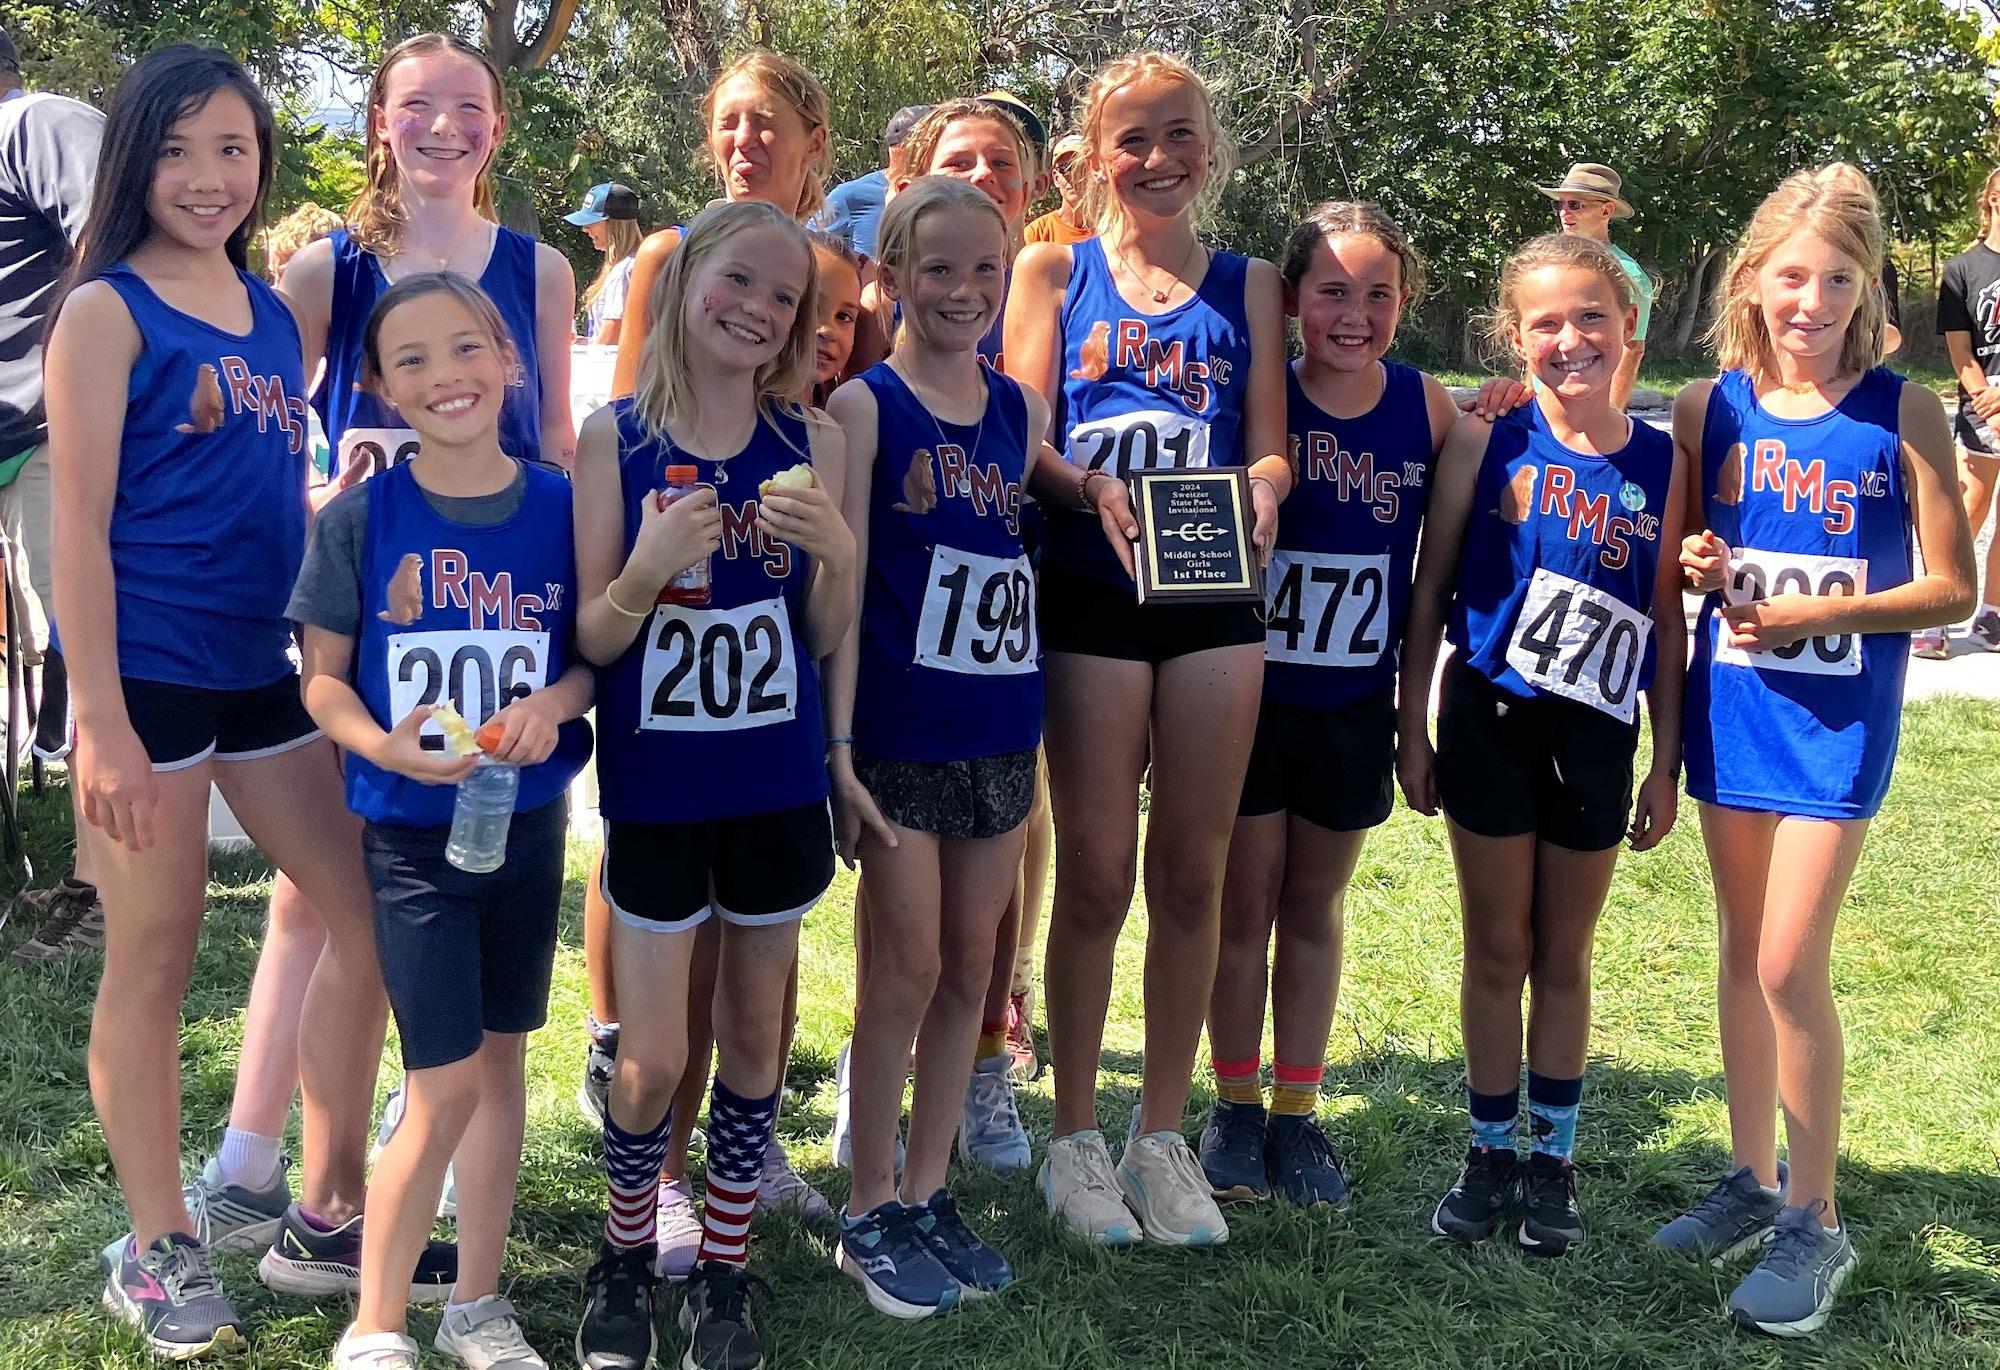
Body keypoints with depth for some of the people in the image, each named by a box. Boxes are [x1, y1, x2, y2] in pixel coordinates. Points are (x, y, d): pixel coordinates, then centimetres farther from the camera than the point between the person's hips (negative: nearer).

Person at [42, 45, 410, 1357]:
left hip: (268, 668, 7)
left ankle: (332, 1207, 24)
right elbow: (79, 524, -12)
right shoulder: (107, 310, -7)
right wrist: (98, 719, -16)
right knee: (155, 960, 4)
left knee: (371, 923, 9)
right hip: (147, 674, -7)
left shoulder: (276, 310, 11)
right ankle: (159, 1248, 20)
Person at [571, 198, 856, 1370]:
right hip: (656, 788, -2)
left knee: (754, 1032, 12)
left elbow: (825, 636, 1)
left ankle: (724, 1270, 29)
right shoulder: (616, 438, -7)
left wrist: (840, 552, -18)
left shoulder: (810, 440, -1)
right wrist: (647, 571, -26)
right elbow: (592, 639, -6)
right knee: (653, 1059, 2)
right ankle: (626, 1254, 29)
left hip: (778, 782, 2)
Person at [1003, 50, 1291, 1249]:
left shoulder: (1249, 285, 12)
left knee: (1192, 874, 7)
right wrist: (1092, 483, -21)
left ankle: (1163, 1134, 20)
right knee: (1096, 875, 3)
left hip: (1217, 599, 2)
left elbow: (1271, 446, 7)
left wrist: (1261, 491, -15)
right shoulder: (1056, 270, 7)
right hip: (1092, 596, -2)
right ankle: (1075, 1136, 17)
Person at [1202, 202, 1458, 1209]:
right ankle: (1235, 1107, 25)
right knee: (1244, 903, 9)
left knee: (1316, 906, 14)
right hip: (1251, 685, -2)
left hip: (1355, 698, 2)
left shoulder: (1429, 408, -5)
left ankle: (1297, 1113, 27)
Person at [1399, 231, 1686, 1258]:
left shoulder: (1660, 463, 0)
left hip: (1596, 737, 1)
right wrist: (1411, 726, -1)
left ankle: (1553, 1156, 26)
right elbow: (1429, 588, 1)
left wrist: (1665, 764, 4)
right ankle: (1490, 1151, 24)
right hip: (1490, 721, -1)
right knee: (1497, 951, 9)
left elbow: (1666, 620, 4)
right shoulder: (1486, 441, -4)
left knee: (1564, 954, 12)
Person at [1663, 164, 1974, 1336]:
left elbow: (1953, 589, -7)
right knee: (1745, 951, 13)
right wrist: (1697, 568, -9)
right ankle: (1756, 1180, 28)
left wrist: (1813, 615, -17)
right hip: (1730, 706, 4)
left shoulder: (1903, 414, -8)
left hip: (1838, 718, -4)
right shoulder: (1711, 409, 2)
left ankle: (1817, 1220, 8)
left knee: (1790, 963, -7)